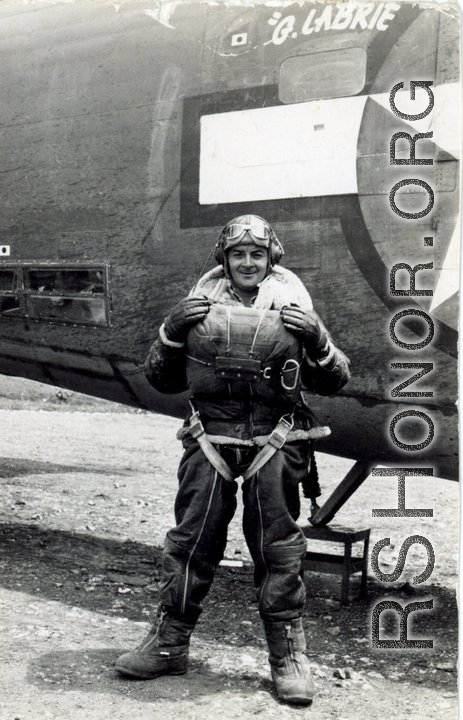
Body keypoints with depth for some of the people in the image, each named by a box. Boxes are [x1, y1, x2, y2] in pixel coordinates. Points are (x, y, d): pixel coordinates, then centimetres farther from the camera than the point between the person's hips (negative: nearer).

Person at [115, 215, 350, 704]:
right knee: (192, 541, 6)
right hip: (210, 441, 1)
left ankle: (288, 654, 15)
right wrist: (172, 330, -4)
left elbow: (334, 383, 8)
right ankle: (168, 643, 20)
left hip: (273, 445, -1)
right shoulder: (198, 307, 9)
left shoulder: (293, 308, 6)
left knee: (278, 549, 4)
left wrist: (316, 339, -10)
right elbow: (161, 379, 12)